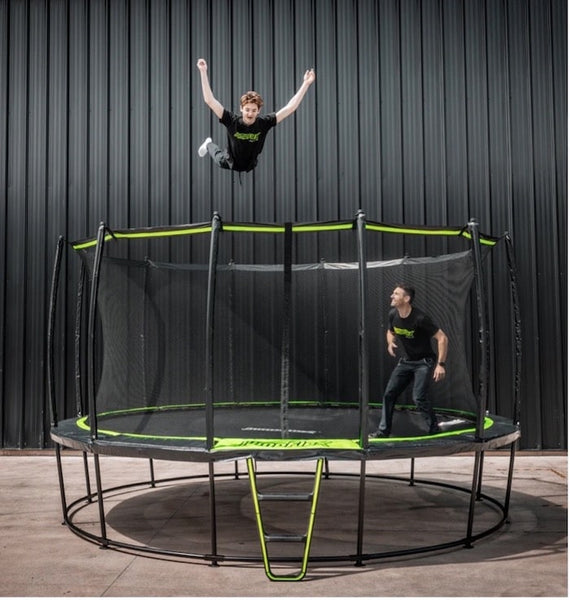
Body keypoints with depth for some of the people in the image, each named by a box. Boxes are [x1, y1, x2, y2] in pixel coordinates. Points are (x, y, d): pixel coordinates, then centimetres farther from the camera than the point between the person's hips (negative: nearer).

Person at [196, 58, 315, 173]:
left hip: (249, 167, 1)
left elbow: (290, 107, -33)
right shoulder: (232, 121, -34)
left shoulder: (264, 123, -31)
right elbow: (209, 100, -40)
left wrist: (306, 84, -40)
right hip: (228, 164, -1)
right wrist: (203, 72, -46)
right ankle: (209, 145, 58)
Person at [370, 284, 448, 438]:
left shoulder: (420, 318, -26)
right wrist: (390, 343, -7)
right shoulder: (393, 315, -6)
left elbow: (442, 338, -23)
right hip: (405, 361, 6)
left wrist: (441, 364, -27)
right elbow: (390, 332, 16)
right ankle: (383, 431, 13)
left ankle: (434, 430, 3)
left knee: (418, 397, -17)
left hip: (424, 362, -6)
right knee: (389, 393, 1)